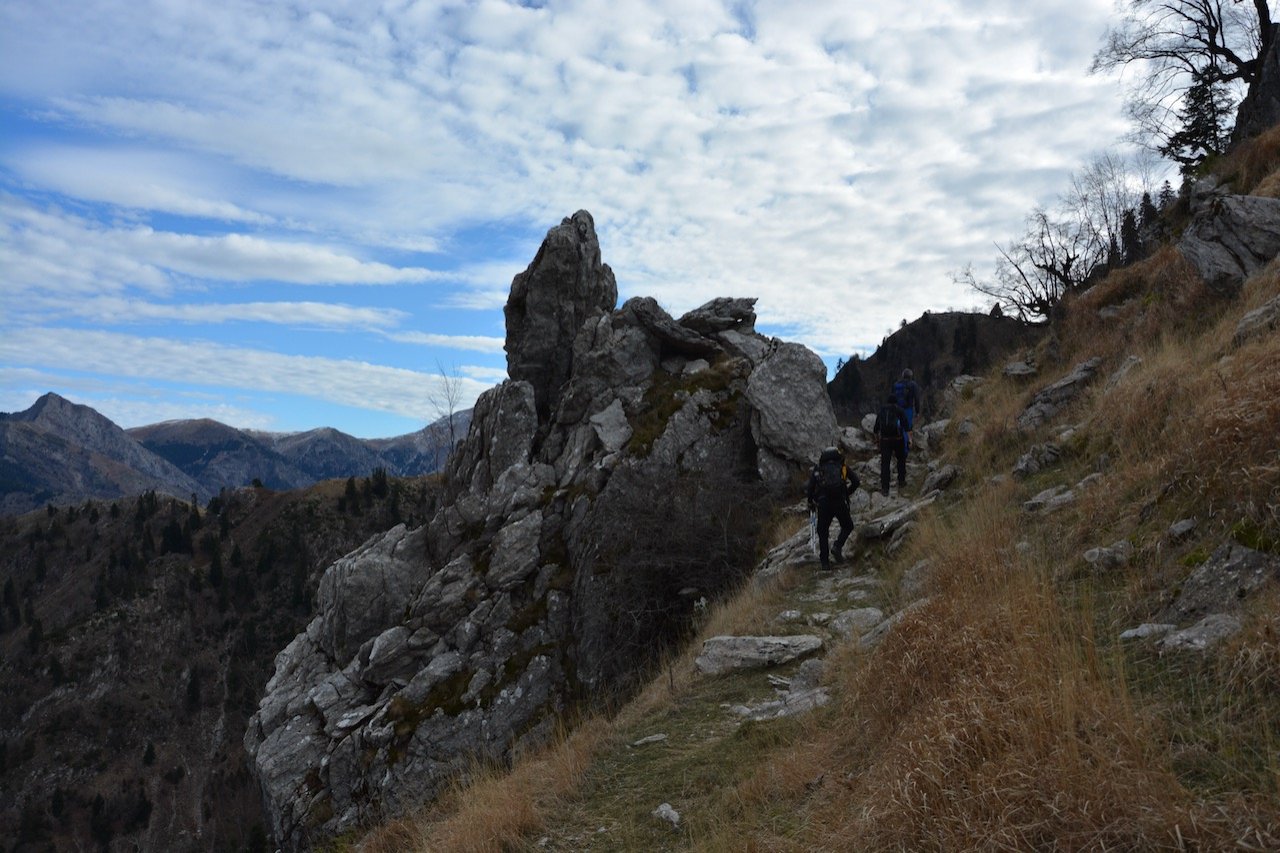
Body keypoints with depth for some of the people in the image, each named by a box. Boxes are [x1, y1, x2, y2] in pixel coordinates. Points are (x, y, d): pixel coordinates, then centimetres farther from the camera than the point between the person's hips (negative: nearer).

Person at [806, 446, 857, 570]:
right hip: (840, 502, -1)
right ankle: (837, 547, -2)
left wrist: (811, 502, 22)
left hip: (823, 503, 1)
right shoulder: (843, 467, 15)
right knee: (847, 526, 22)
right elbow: (855, 481, 5)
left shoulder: (817, 469, 15)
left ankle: (825, 562, 9)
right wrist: (847, 492, 20)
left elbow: (810, 487, 7)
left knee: (822, 532, 14)